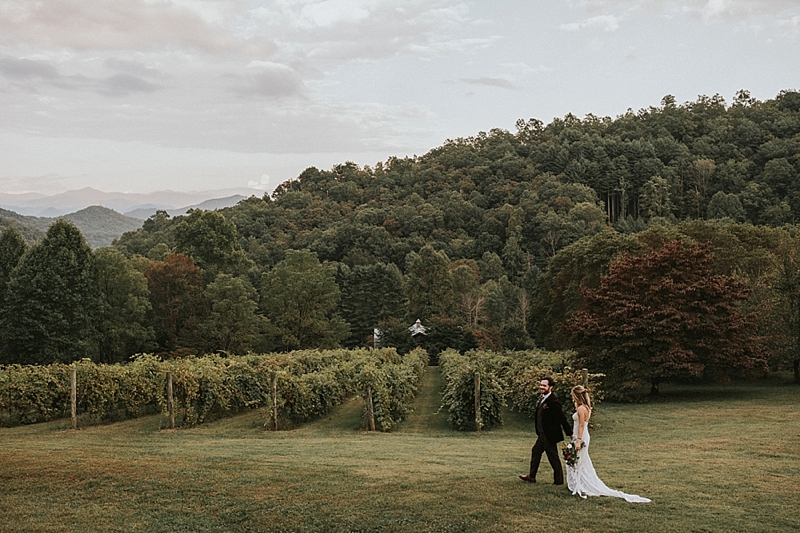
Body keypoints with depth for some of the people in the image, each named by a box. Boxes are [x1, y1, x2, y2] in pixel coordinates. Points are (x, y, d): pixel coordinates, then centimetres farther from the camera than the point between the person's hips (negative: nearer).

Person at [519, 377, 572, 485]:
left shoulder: (553, 401, -22)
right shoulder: (543, 399, 9)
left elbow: (562, 418, -19)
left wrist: (570, 434, -16)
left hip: (550, 435, -10)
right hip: (543, 434, 10)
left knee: (553, 457, 0)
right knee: (535, 452, 18)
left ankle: (558, 480, 12)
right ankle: (531, 476, 30)